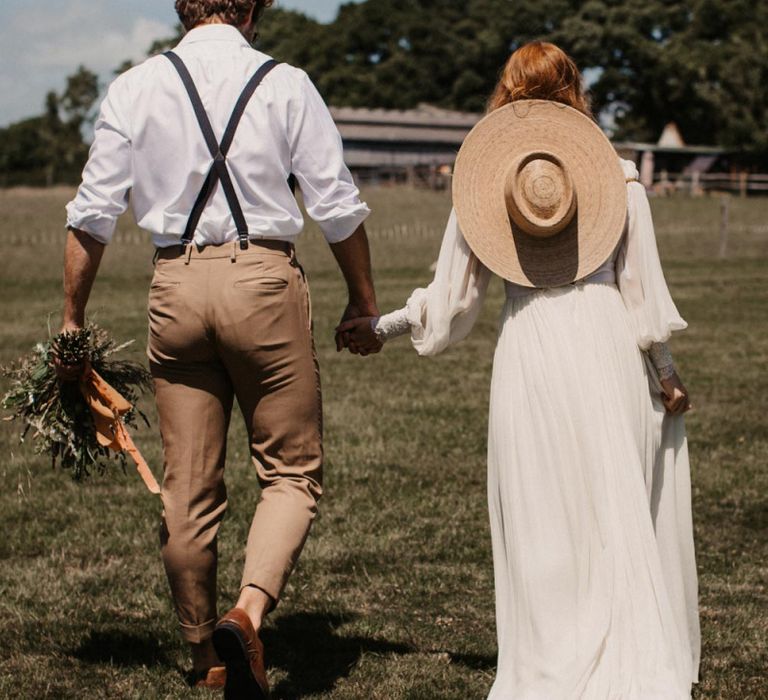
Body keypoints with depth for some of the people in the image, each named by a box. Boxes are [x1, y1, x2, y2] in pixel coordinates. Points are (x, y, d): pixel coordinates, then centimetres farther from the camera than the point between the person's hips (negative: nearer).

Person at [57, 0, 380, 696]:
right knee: (293, 473, 7)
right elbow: (339, 207, 1)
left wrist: (73, 318, 11)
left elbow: (92, 214, 2)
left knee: (188, 486, 11)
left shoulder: (135, 88, 4)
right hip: (264, 279, -2)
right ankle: (249, 610, -16)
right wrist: (364, 301, 14)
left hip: (176, 285, 3)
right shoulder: (286, 85, -1)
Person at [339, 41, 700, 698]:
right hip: (607, 349, 0)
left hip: (528, 352, 0)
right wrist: (666, 371, 11)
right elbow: (644, 288, 1)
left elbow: (450, 301, 5)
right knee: (619, 517, 8)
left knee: (541, 523, 8)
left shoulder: (480, 186, 4)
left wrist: (380, 327, 21)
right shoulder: (620, 177, 2)